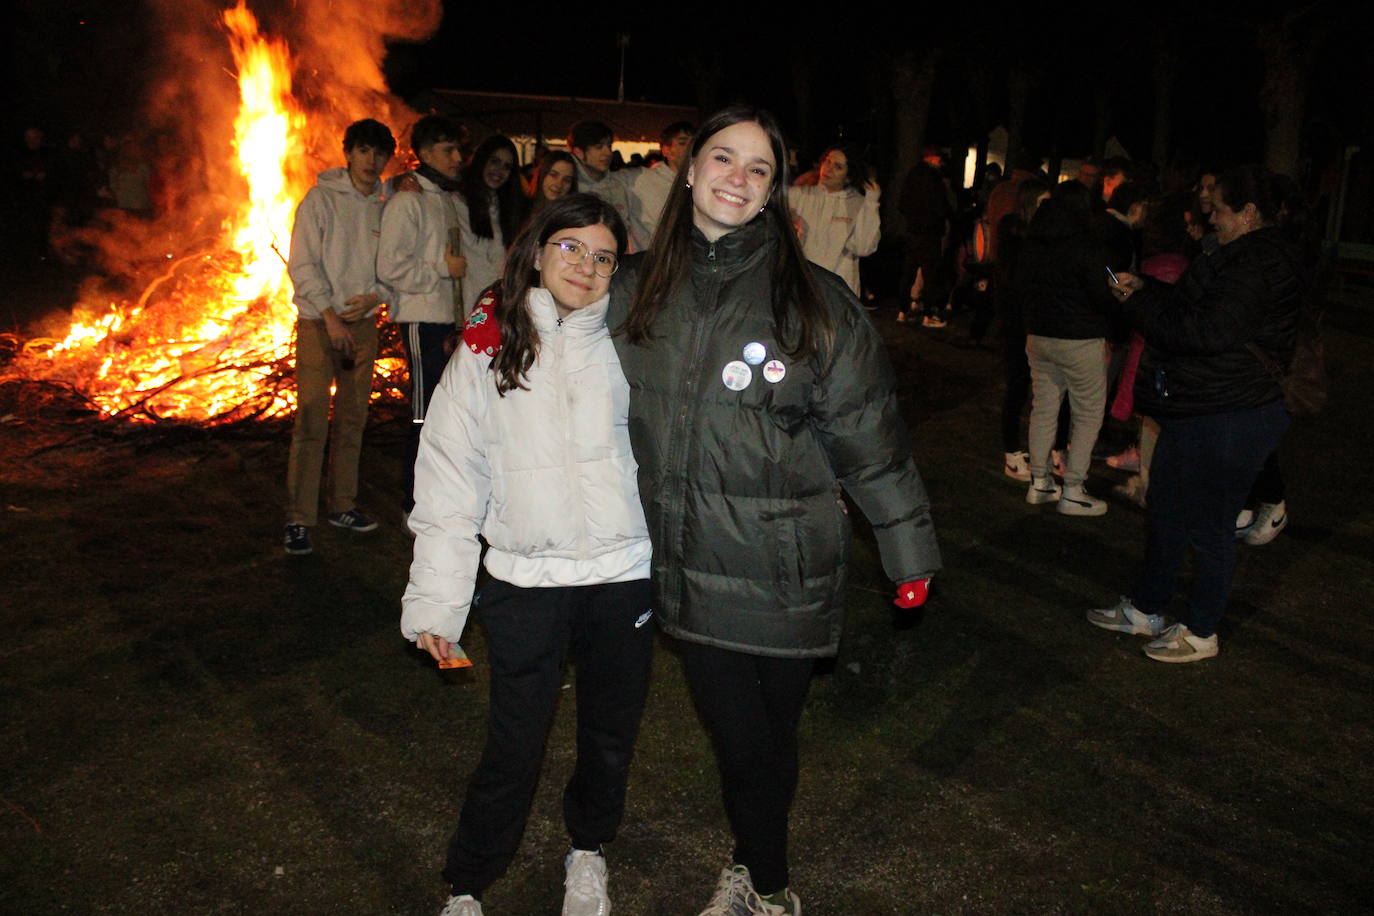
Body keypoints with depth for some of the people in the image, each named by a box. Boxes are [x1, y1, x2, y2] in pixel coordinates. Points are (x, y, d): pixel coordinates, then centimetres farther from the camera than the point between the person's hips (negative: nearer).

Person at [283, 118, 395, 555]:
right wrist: (332, 317, -14)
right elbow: (302, 265, -7)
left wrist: (374, 296, -9)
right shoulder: (321, 198, -3)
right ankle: (298, 519, -4)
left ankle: (342, 504, 21)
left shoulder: (385, 206, 8)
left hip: (364, 323, 5)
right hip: (319, 322, -4)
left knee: (353, 418, 10)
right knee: (311, 420, -9)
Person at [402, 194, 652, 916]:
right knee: (513, 750, 5)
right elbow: (449, 478, -1)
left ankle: (588, 850, 45)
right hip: (524, 580, -1)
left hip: (624, 573, 2)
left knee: (610, 737, 17)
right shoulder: (487, 348, -1)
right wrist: (435, 601, -3)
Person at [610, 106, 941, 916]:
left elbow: (871, 435, -4)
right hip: (691, 567, 3)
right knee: (739, 740, 14)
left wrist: (909, 548, 0)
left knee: (769, 737, 10)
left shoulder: (815, 302, -8)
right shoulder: (636, 290, 2)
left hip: (783, 571, -3)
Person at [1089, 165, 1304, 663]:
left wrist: (1141, 301, -15)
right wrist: (1145, 290, 8)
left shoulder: (1262, 264, -20)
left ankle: (1200, 632, 18)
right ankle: (1144, 609, 32)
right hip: (1195, 414, 11)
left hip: (1229, 421, -11)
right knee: (1166, 511, 18)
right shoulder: (1244, 258, 14)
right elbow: (1190, 307, 21)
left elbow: (1206, 331, -26)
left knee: (1208, 526, 2)